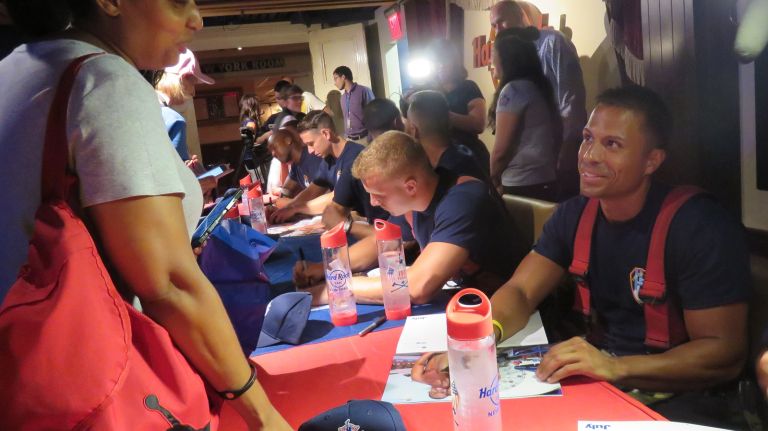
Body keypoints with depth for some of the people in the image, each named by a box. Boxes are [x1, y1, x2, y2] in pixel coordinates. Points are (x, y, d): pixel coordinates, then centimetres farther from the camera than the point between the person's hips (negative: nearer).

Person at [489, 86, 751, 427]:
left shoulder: (701, 228, -17)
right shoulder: (574, 214, 0)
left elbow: (725, 353, -19)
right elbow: (520, 291, -4)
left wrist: (616, 368, -32)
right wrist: (485, 333, -27)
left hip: (674, 394, -5)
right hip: (594, 378, 5)